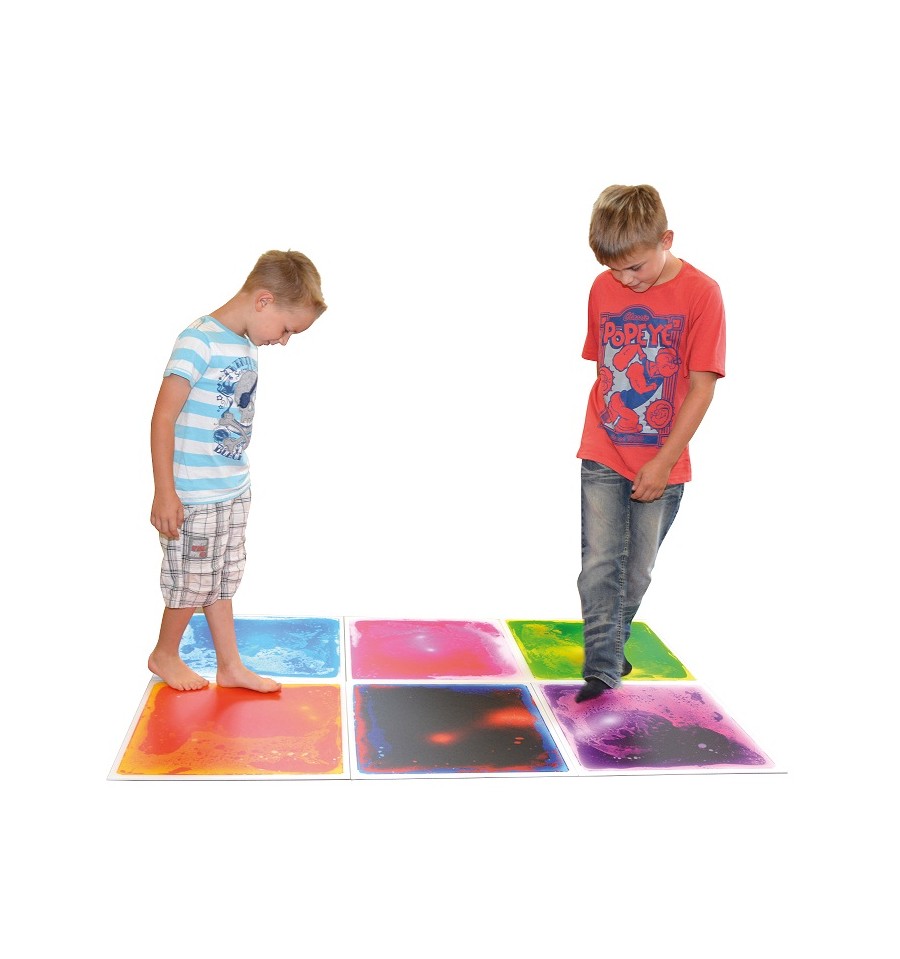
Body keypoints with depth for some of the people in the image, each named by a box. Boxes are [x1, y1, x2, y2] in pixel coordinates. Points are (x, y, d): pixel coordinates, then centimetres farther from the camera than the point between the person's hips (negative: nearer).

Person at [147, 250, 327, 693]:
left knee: (222, 580, 17)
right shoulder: (200, 340, -19)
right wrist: (164, 492, -21)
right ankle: (164, 655, 31)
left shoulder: (246, 346, 6)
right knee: (193, 582, 8)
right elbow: (163, 417, -21)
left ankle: (230, 665, 29)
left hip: (234, 490, 8)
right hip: (195, 497, -8)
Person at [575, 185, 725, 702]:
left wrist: (663, 461, -13)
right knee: (600, 563, -4)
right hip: (603, 456, 2)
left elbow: (702, 386, -11)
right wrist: (604, 430, 6)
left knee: (638, 569, 11)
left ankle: (612, 646, 32)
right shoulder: (604, 289, 1)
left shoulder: (701, 293, -10)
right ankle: (603, 668, 5)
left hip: (662, 465, -2)